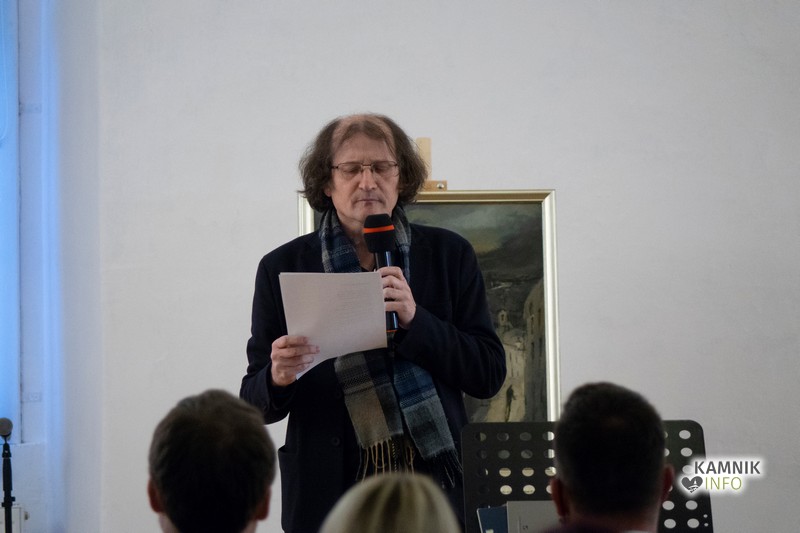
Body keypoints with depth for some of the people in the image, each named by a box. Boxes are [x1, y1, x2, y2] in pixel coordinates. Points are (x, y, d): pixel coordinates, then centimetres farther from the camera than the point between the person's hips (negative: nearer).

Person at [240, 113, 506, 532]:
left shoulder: (449, 255, 4)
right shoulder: (283, 267, 3)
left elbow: (489, 375, -1)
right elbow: (255, 404, 3)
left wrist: (416, 320, -16)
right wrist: (278, 378, -20)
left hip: (434, 486, 0)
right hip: (328, 493, 0)